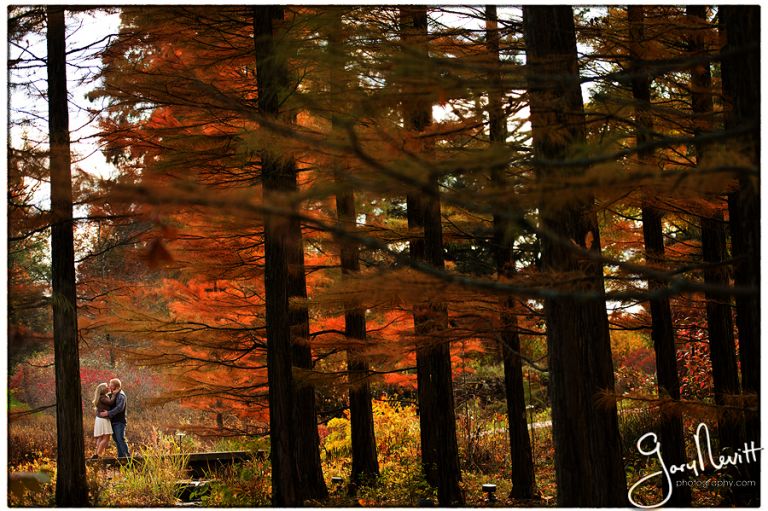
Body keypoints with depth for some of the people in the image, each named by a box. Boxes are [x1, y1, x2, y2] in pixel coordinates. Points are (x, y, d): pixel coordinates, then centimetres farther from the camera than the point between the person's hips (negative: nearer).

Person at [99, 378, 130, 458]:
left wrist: (107, 413, -26)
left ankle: (127, 456, -16)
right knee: (117, 440, 9)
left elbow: (119, 408, -26)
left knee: (121, 439, -15)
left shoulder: (121, 396, -13)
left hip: (119, 422, -9)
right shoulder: (114, 395, 16)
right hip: (114, 422, 9)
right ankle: (121, 457, 11)